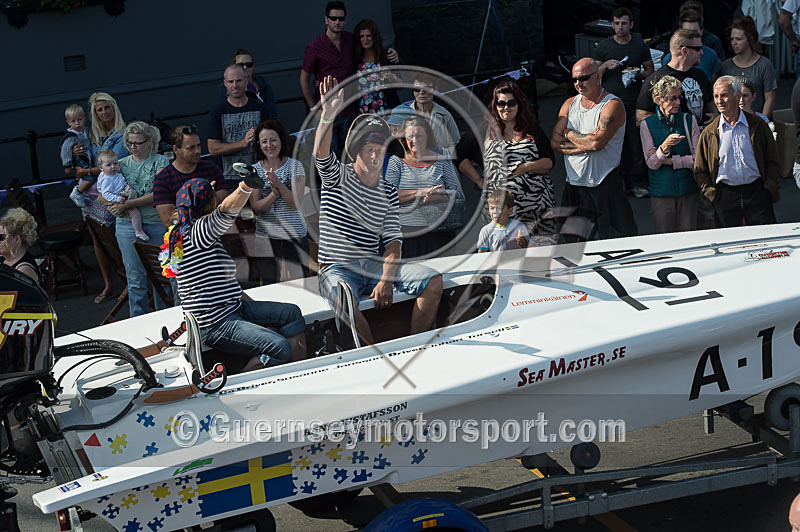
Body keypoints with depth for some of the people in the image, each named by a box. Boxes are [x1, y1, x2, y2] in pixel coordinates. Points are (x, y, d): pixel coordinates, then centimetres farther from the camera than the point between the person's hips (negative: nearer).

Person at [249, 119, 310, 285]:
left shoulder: (294, 166, -4)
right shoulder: (255, 170, 2)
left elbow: (296, 204, -12)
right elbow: (255, 207, -5)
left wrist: (279, 184, -28)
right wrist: (273, 194, -22)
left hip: (295, 235, -2)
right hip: (265, 235, 2)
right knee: (269, 284, 8)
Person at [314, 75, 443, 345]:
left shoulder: (389, 193, 10)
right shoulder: (337, 177, 2)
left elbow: (393, 241, 2)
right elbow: (321, 153, -21)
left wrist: (386, 281, -15)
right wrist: (328, 115, -39)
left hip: (375, 265, 4)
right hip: (337, 269, -4)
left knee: (434, 281, -16)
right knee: (344, 301, -39)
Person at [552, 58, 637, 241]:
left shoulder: (612, 105, -7)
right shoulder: (570, 104, 12)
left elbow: (597, 142, -20)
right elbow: (555, 142, 3)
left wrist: (569, 134, -4)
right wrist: (586, 145, -11)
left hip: (605, 186, -5)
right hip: (574, 186, 5)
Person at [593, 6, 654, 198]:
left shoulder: (640, 46, 6)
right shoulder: (603, 46, 3)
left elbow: (650, 71, 14)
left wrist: (637, 74, -8)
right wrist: (606, 66, -13)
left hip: (634, 102, 1)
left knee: (635, 143, 0)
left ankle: (635, 182, 9)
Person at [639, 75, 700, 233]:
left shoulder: (689, 120, 4)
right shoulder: (647, 124, 0)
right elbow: (652, 164, -7)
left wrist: (669, 161, -7)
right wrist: (664, 147, -25)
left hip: (688, 190, 1)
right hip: (661, 193, -1)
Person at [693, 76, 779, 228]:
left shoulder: (758, 125, 5)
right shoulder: (709, 133, 6)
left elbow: (772, 161, 9)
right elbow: (700, 171, 9)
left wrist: (770, 190, -3)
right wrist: (712, 194, -3)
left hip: (757, 192, 0)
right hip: (725, 196, 0)